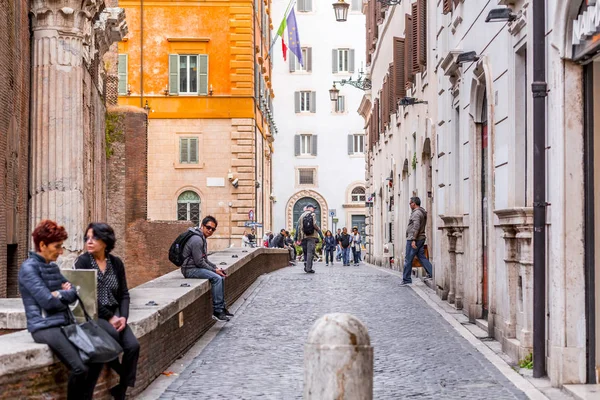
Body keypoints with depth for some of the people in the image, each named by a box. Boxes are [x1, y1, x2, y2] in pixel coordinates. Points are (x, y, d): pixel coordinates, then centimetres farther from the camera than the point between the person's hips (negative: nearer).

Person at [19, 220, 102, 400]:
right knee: (80, 368, -24)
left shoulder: (53, 266, 16)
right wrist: (66, 298, 1)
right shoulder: (28, 268, -9)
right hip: (44, 327, -8)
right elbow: (48, 302, -17)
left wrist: (60, 294, -8)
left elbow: (73, 292, 13)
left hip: (64, 323, 8)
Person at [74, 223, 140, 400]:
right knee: (113, 335, -34)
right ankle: (117, 375, -9)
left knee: (133, 346, -19)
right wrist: (110, 318, -16)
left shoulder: (116, 262, 9)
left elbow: (124, 294, 10)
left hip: (114, 314, 4)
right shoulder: (82, 262, -5)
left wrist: (123, 316, -9)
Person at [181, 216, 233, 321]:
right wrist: (214, 270, -12)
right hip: (190, 270, -11)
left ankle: (222, 307, 11)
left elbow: (204, 259, 21)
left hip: (196, 268, 11)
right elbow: (199, 262, -21)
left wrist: (216, 268, 8)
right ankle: (217, 311, -21)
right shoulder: (197, 239, -18)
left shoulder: (202, 238, 16)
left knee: (221, 277, 9)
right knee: (216, 278, -22)